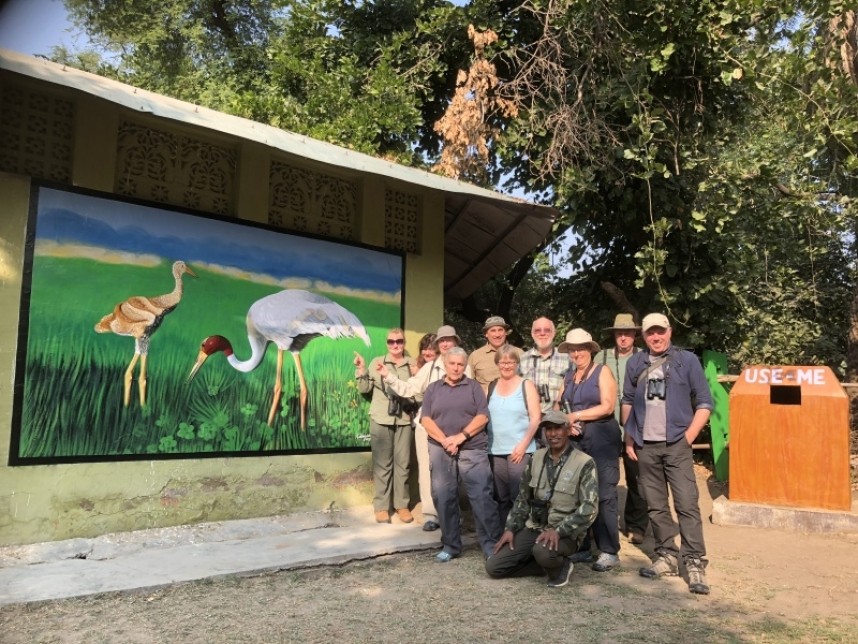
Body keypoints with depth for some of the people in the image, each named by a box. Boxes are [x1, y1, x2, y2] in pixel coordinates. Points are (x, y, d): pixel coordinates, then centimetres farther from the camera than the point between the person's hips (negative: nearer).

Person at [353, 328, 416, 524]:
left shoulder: (412, 365, 7)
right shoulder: (377, 362, 4)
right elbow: (364, 389, 5)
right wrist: (361, 369, -7)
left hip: (403, 420, 1)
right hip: (381, 420, -1)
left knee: (403, 463, 6)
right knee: (382, 464, 3)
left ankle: (402, 504, 16)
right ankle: (381, 506, 11)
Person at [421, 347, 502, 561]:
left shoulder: (473, 387, 8)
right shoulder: (433, 389, 12)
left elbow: (483, 416, -3)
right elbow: (426, 420, 3)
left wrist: (461, 436, -13)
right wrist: (444, 440, -11)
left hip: (473, 450, -2)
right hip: (440, 451, 2)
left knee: (481, 497, -7)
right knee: (444, 498, 5)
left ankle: (491, 544, 0)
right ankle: (450, 545, 17)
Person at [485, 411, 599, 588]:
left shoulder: (584, 463, -10)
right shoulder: (537, 458, 6)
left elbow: (589, 507, -17)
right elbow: (523, 498, 14)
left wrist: (558, 530, -26)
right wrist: (510, 528, 3)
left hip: (566, 533, -5)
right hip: (533, 528, 6)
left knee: (543, 552, -39)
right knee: (493, 566, -6)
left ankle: (560, 567, -3)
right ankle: (550, 563, 8)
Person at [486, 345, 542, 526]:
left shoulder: (526, 386, -1)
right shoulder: (491, 387, 11)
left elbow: (536, 417, -6)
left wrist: (523, 445, -13)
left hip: (519, 450, -4)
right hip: (495, 451, 4)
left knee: (519, 496, -4)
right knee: (501, 497, 10)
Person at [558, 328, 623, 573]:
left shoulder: (602, 372, 0)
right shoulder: (569, 376, 16)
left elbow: (607, 407, -12)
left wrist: (575, 416, -10)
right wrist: (566, 423, -7)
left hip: (601, 440, -5)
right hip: (575, 441, 5)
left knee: (603, 495, -6)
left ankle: (609, 552, 1)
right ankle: (581, 547, 15)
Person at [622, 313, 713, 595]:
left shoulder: (687, 360, 0)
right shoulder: (635, 363, 8)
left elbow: (704, 403, 0)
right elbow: (627, 402, 15)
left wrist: (688, 437, -6)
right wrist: (629, 438, 9)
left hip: (676, 445, -3)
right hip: (645, 446, 4)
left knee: (687, 504, -8)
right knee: (656, 506, 10)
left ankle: (694, 564, -3)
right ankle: (667, 556, 20)